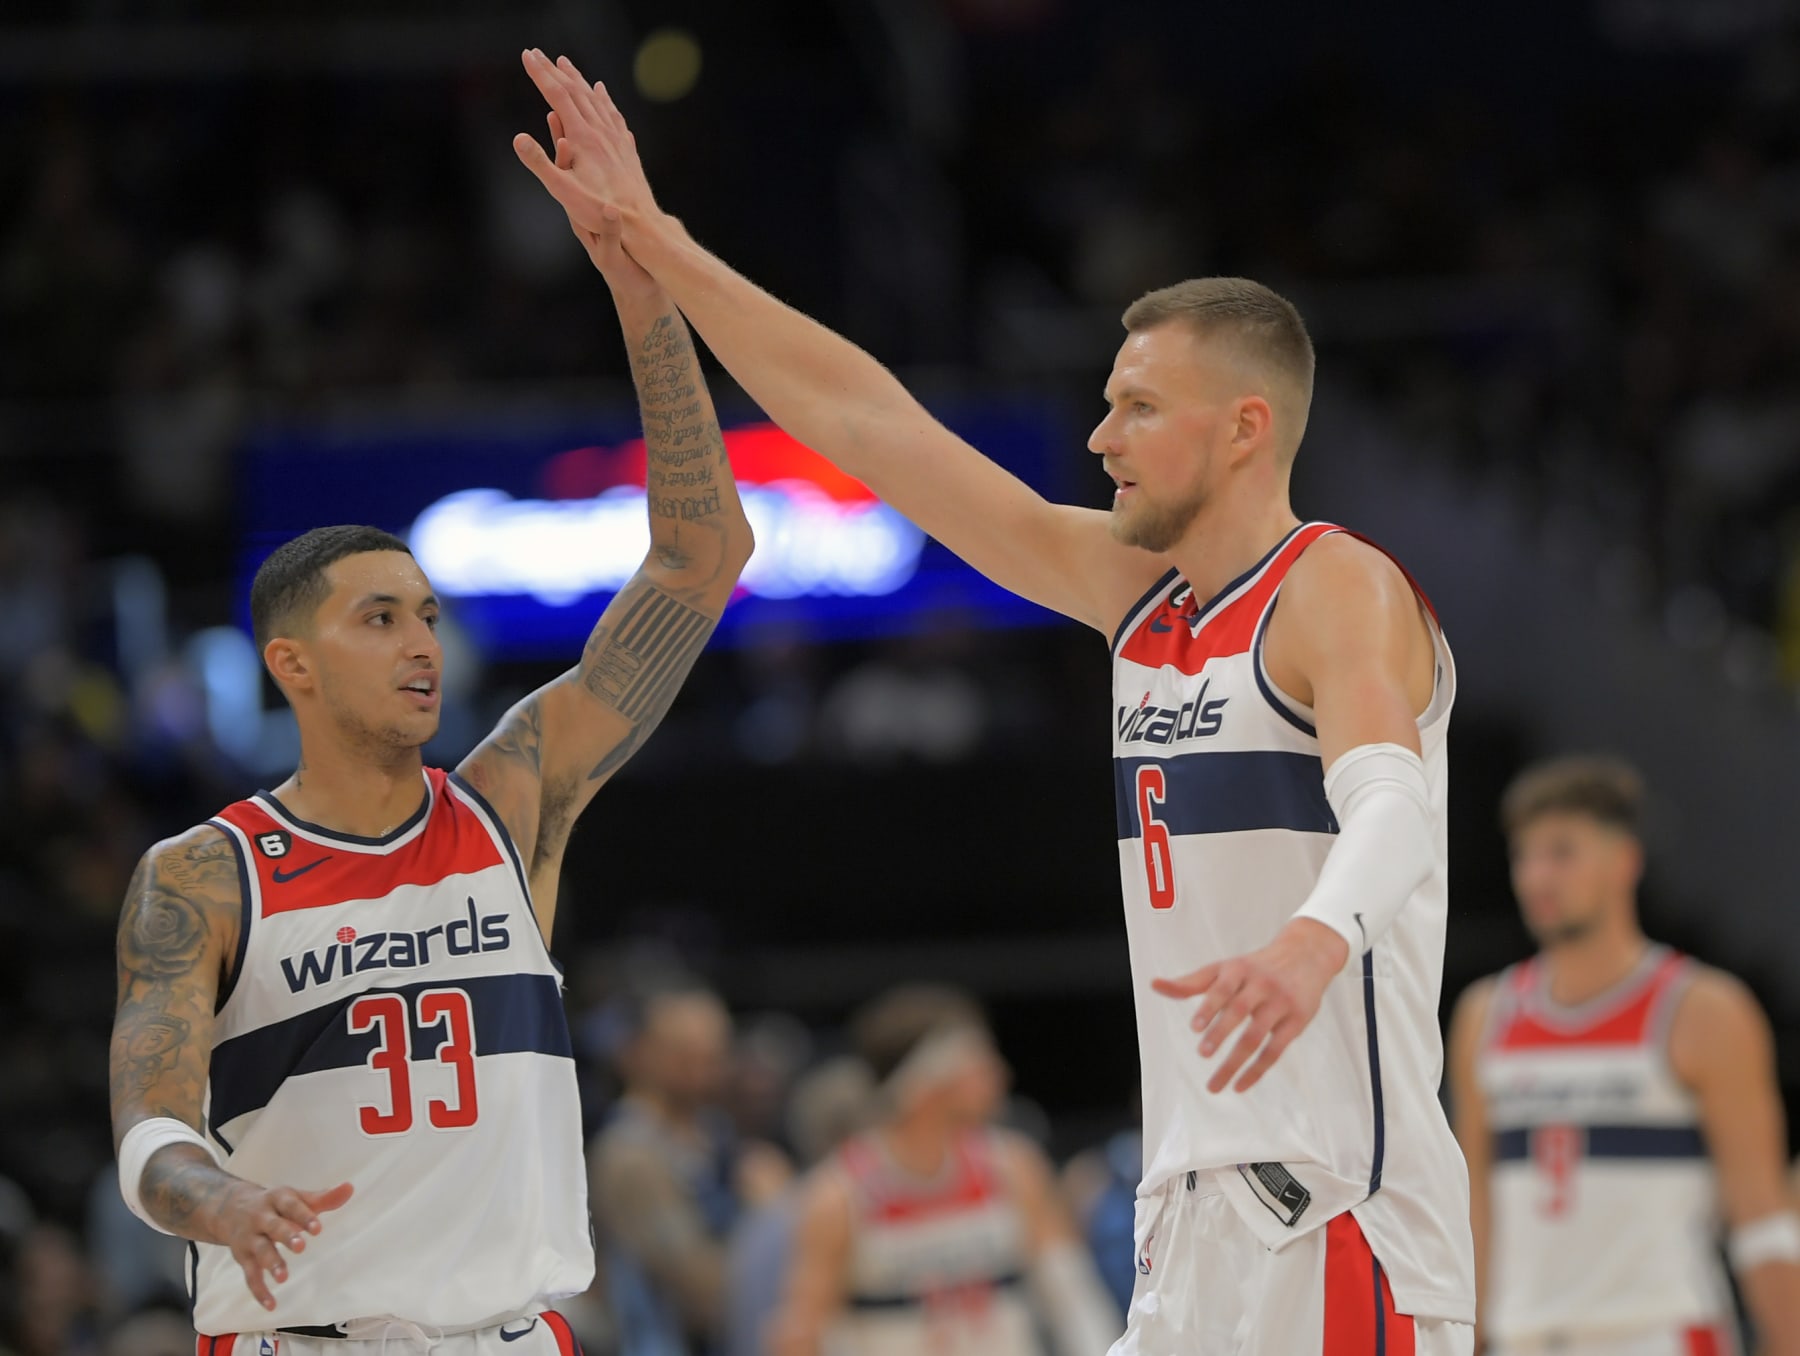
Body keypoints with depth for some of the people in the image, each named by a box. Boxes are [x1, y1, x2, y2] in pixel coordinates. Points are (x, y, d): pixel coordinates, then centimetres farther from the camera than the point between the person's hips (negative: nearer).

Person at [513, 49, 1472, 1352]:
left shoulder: (1340, 590, -9)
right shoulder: (1137, 589, 16)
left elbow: (1389, 807, -29)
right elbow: (875, 425, 19)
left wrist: (1315, 940, -52)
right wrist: (654, 244, 20)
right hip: (1195, 1218, 9)